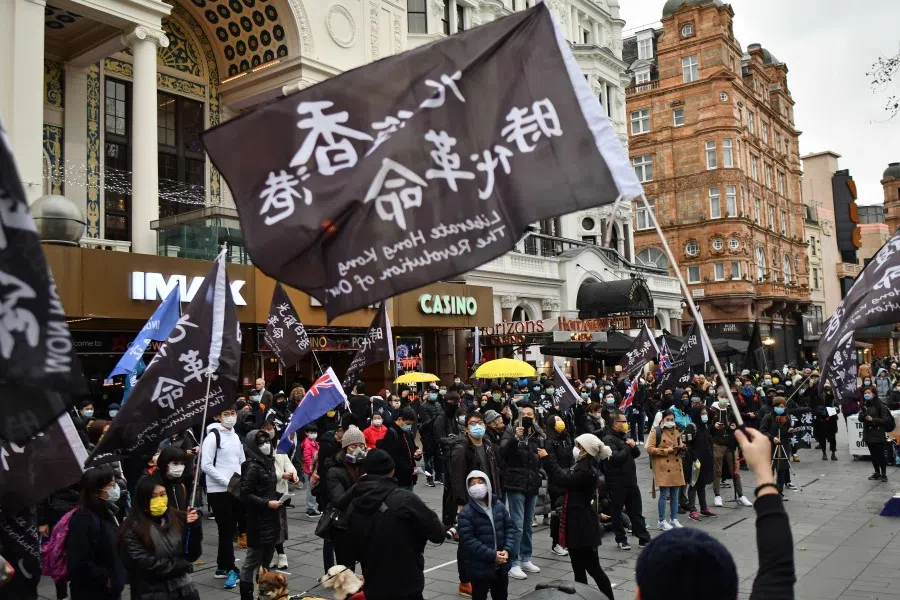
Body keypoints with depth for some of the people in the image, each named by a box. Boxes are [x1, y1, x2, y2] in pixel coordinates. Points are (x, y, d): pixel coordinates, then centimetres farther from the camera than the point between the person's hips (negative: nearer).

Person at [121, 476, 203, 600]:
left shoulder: (178, 518, -2)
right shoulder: (132, 529, -13)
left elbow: (192, 555, 0)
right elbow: (147, 565, -15)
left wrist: (194, 528, -14)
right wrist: (182, 565, -6)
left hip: (183, 590, 3)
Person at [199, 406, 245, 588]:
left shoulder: (235, 436, 12)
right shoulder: (213, 436, -10)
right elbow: (206, 465, -16)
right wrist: (227, 481, -16)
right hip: (218, 491, -7)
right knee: (226, 530, -1)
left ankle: (222, 566, 23)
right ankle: (230, 569, 9)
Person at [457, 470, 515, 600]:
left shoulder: (499, 505, 2)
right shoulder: (466, 512, -14)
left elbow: (510, 527, 7)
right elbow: (468, 540, -19)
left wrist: (507, 549, -9)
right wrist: (492, 555, -21)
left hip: (501, 565, 5)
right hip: (479, 568, -5)